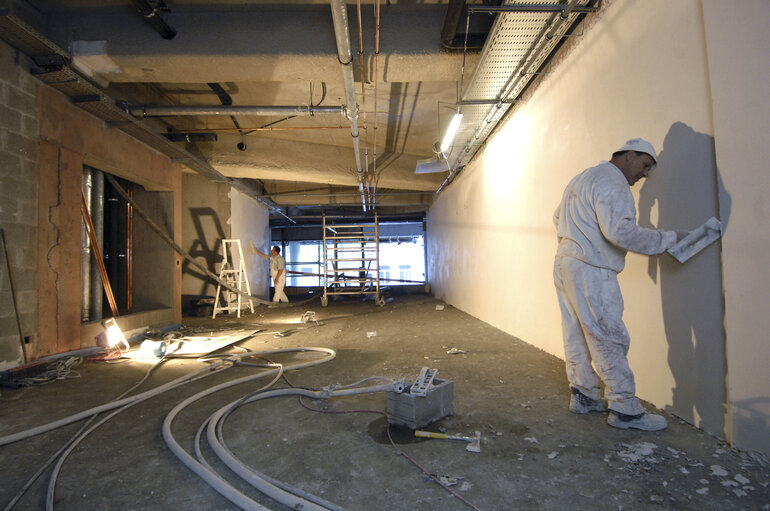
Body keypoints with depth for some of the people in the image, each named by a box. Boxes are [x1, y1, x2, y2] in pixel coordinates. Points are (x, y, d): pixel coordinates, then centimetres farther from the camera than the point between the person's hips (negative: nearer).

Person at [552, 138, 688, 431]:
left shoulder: (584, 177, 21)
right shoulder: (612, 182, -11)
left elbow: (558, 218, 26)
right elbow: (620, 230, -23)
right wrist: (668, 239, -16)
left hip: (564, 263, 10)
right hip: (590, 271, -10)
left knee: (577, 336, 13)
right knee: (609, 339, -4)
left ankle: (583, 396, 24)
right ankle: (625, 410, 5)